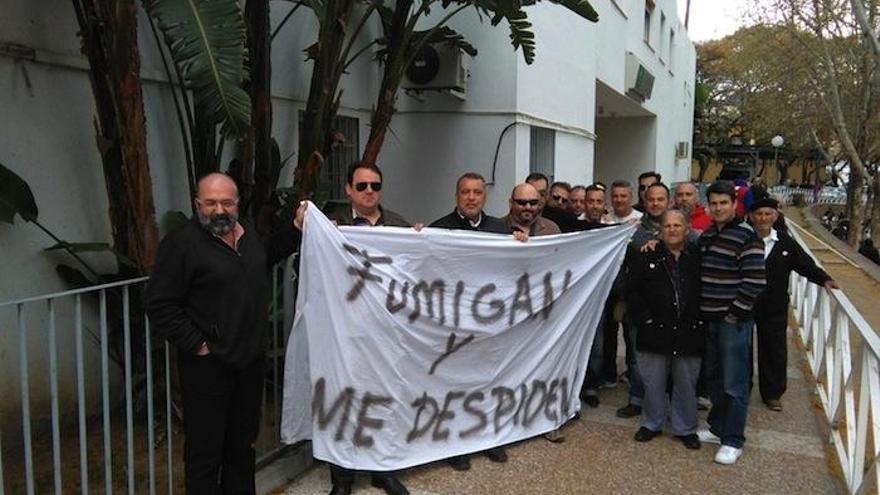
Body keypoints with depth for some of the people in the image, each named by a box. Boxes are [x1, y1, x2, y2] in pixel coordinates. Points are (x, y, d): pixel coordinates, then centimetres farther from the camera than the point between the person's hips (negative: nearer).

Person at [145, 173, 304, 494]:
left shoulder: (248, 231, 6)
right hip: (208, 365, -7)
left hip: (251, 360, 7)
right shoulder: (182, 243, -15)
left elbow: (266, 257, 28)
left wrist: (296, 228, 20)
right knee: (205, 451, 5)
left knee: (243, 442, 21)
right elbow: (158, 303, -15)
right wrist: (196, 344, -16)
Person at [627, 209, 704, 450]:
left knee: (686, 384, 12)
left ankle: (685, 428, 29)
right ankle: (652, 423, 29)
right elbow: (633, 292, 2)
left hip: (689, 333, 0)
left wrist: (700, 320, 0)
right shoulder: (647, 257, 0)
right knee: (653, 383, 10)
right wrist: (645, 319, -6)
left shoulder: (699, 257, 1)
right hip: (655, 332, 0)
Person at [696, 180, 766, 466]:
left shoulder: (746, 236, -12)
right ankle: (718, 428, 31)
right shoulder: (706, 236, 10)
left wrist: (735, 313, -15)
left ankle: (733, 441, 10)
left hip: (734, 321, -7)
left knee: (734, 384, 0)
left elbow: (755, 281, -16)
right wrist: (701, 310, 10)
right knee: (713, 378, 17)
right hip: (709, 319, 7)